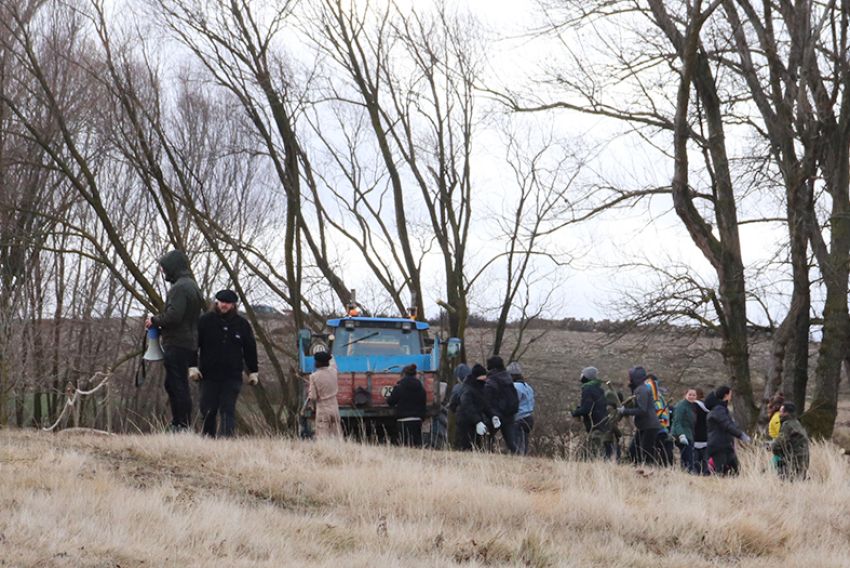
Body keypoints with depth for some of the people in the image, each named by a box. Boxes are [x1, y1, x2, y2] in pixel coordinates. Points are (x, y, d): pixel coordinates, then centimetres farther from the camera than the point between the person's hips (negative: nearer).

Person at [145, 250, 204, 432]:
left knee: (177, 385, -8)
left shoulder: (180, 288, -15)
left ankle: (182, 424, -9)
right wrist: (160, 326, 16)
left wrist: (154, 321, -7)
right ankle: (177, 424, 17)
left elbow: (173, 316, -24)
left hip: (177, 345, -10)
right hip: (189, 343, 10)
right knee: (173, 385, 15)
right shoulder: (192, 285, 18)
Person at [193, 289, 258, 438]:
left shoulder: (242, 324, 8)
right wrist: (192, 367, -5)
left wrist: (253, 372, 12)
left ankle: (226, 437, -13)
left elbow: (250, 349, 14)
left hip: (232, 376, 0)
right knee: (208, 410, 1)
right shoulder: (205, 321, 3)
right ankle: (207, 437, 12)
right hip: (209, 374, 0)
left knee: (228, 410, -7)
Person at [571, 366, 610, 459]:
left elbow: (585, 409, -21)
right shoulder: (598, 389, 15)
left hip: (595, 426, -10)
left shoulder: (587, 389, -14)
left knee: (593, 453, -9)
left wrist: (574, 413, -5)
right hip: (603, 425, 10)